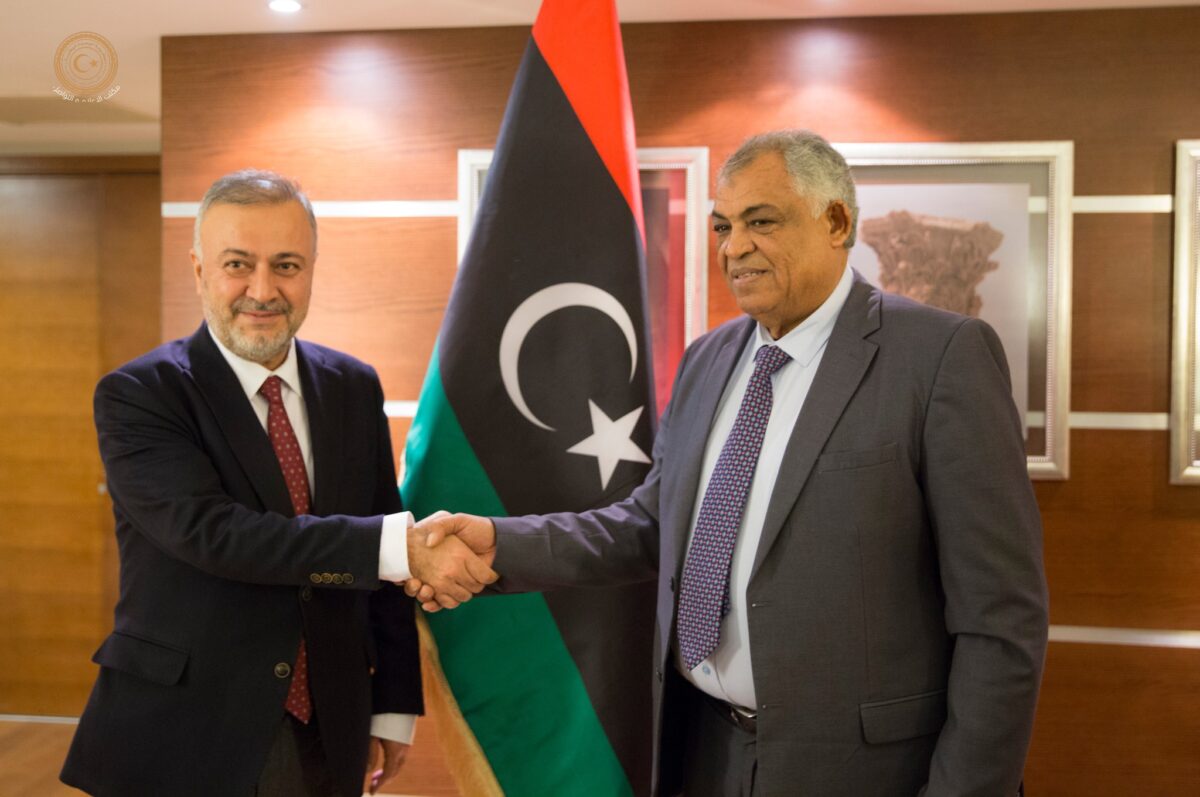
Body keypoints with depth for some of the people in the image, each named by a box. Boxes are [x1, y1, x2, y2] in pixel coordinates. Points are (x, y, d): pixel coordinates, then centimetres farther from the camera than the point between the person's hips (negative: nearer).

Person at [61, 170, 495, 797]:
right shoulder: (136, 394, -10)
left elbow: (382, 567, 7)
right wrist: (400, 542, -32)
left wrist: (394, 702, 5)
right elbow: (212, 533, -25)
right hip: (182, 744, -4)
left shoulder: (353, 388, 3)